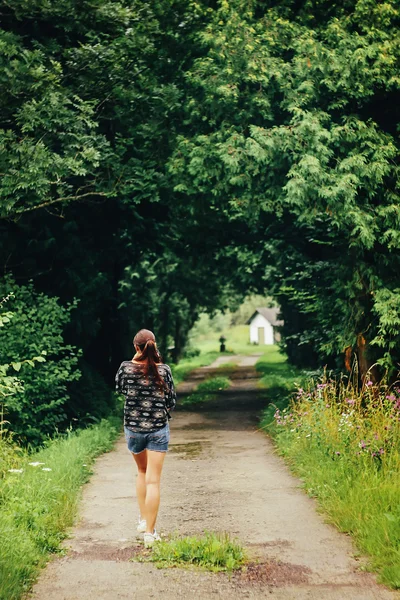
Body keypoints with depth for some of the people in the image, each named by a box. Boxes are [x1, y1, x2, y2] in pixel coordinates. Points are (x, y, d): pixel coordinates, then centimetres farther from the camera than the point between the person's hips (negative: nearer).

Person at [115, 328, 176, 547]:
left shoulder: (126, 367, -9)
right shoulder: (163, 370, -10)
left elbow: (119, 387, 12)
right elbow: (172, 401, -2)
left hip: (133, 428, 2)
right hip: (158, 429, -2)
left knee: (142, 472, 25)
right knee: (153, 480, 0)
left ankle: (143, 519, 27)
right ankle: (149, 533, -1)